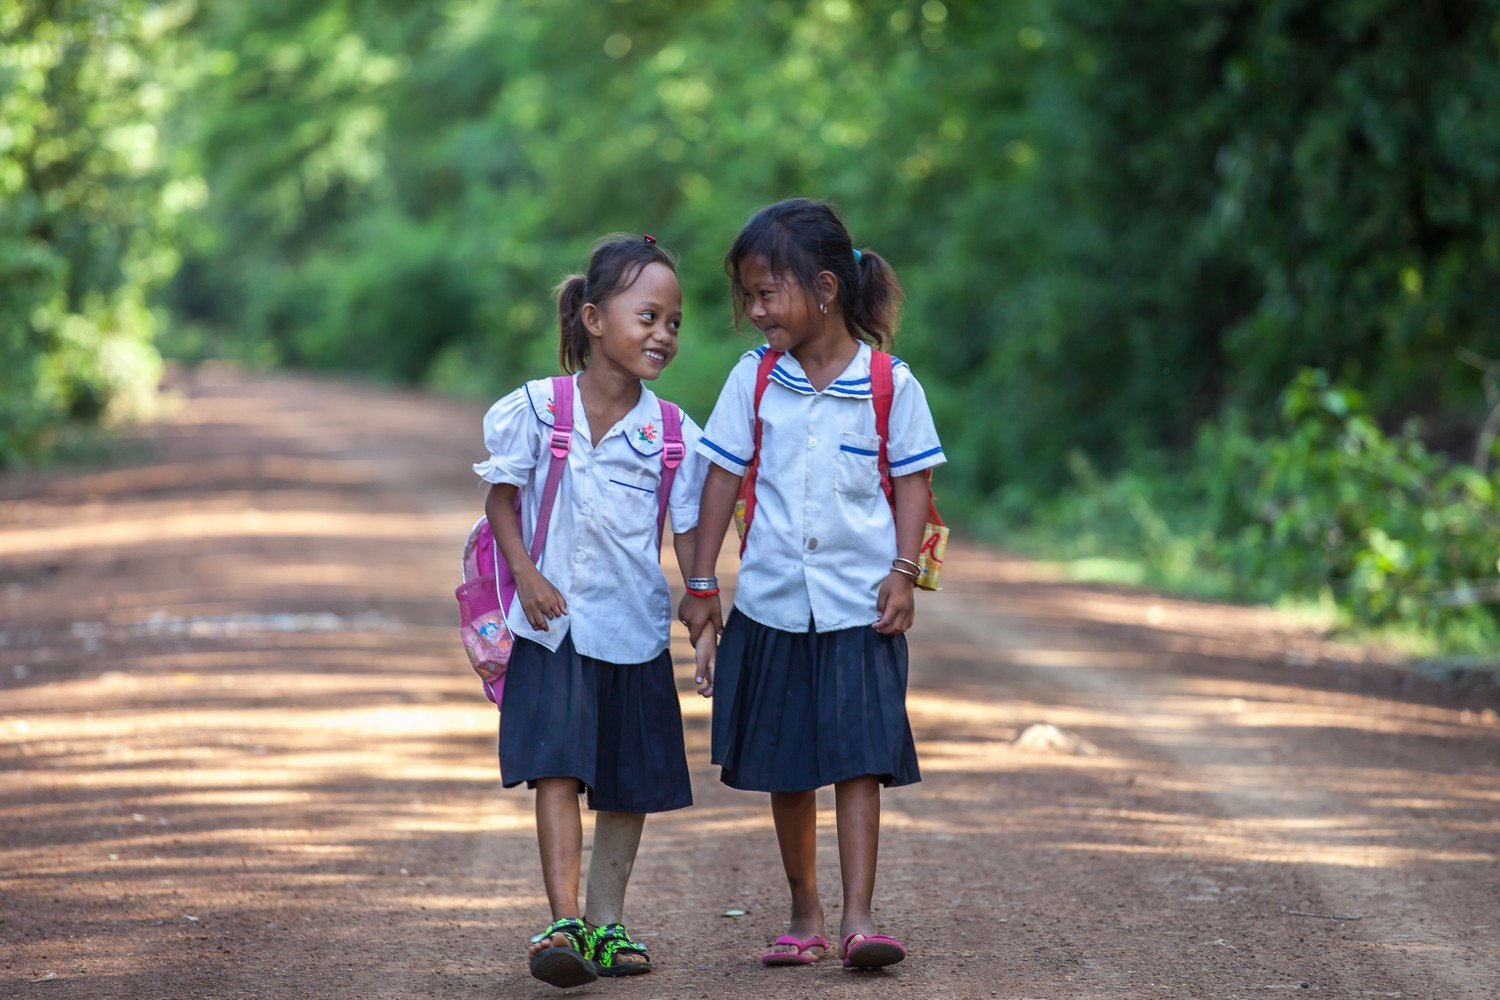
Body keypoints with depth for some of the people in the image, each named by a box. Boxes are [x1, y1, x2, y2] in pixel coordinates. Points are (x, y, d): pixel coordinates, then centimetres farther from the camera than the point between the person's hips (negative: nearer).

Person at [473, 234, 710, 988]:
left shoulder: (673, 433, -2)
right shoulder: (535, 410, -6)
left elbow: (689, 533, 3)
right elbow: (501, 499, 2)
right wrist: (526, 574, -11)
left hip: (637, 629, 3)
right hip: (556, 624, -3)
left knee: (631, 784, 9)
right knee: (557, 770, -13)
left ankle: (607, 920, 23)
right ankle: (563, 921, -17)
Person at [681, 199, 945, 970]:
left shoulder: (889, 383, -4)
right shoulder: (754, 378, 1)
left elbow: (912, 481, 2)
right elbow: (724, 476, 4)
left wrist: (903, 572, -9)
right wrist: (702, 582, 4)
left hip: (859, 608, -2)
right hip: (771, 607, 2)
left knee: (859, 760, -8)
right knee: (786, 770, 9)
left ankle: (858, 918, -9)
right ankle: (804, 915, 20)